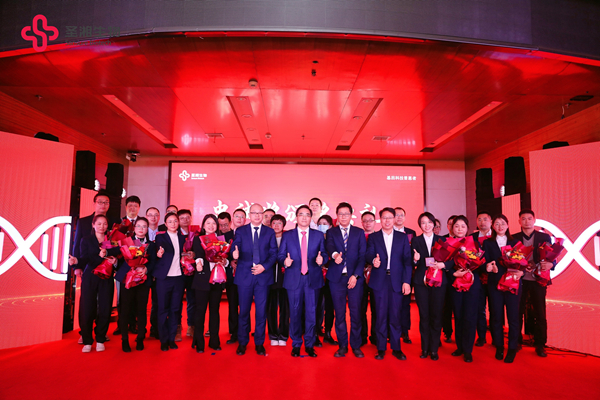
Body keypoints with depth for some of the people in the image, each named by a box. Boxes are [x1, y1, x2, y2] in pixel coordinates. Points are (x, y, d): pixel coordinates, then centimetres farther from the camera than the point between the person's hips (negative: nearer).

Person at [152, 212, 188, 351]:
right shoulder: (160, 237, 3)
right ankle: (164, 340, 15)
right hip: (164, 278, -2)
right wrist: (159, 255, -24)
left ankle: (172, 338, 18)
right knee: (163, 309, 4)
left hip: (179, 277, 3)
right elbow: (156, 256, -3)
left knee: (175, 309, 6)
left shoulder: (183, 238, 12)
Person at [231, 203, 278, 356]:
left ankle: (259, 343, 20)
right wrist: (235, 254, -27)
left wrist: (264, 266, -13)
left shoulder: (270, 232, 6)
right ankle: (242, 343, 23)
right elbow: (235, 249, -3)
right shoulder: (240, 231, 6)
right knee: (244, 310, 7)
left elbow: (274, 253, 2)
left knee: (261, 311, 5)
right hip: (244, 276, 0)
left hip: (263, 276, 1)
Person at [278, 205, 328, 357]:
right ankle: (296, 344, 21)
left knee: (311, 312, 5)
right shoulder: (287, 235, 6)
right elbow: (280, 255, 4)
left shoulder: (319, 235, 7)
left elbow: (324, 254, 5)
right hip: (294, 279, 0)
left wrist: (321, 259, -17)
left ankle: (309, 345, 20)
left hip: (313, 278, 1)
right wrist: (285, 261, -17)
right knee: (295, 312, 6)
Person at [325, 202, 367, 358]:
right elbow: (329, 246, -12)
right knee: (339, 313, 6)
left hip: (355, 277, 0)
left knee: (355, 312, 1)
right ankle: (343, 345, 19)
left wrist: (355, 275, -9)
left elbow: (362, 256, 2)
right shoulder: (331, 232, 9)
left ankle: (356, 345, 16)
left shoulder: (359, 233, 9)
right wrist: (335, 254, -36)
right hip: (337, 277, 0)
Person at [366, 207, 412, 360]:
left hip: (397, 280, 0)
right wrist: (373, 260, -25)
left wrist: (406, 281, -4)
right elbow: (369, 254, -1)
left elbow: (407, 260, 5)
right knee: (381, 314, 3)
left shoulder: (403, 237, 10)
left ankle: (396, 348, 17)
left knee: (396, 314, 3)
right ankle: (381, 348, 14)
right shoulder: (373, 237, 10)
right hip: (379, 280, 0)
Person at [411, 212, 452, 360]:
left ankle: (434, 349, 13)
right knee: (424, 315, 3)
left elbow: (451, 260, 3)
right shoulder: (415, 241, 6)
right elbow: (412, 263, 1)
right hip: (421, 281, 0)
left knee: (436, 315, 2)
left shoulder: (442, 240, 8)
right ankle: (425, 348, 15)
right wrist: (415, 259, -20)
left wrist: (443, 265, -16)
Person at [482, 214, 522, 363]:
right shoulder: (488, 243, 7)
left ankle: (512, 349, 13)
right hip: (495, 284, 0)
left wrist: (520, 271, -17)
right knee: (496, 316, 6)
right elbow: (486, 262, -2)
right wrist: (489, 267, -23)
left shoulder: (515, 242, 9)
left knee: (513, 316, 1)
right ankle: (499, 347, 21)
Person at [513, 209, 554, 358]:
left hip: (538, 280, 0)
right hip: (519, 280, 0)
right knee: (517, 313, 7)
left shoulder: (544, 237, 5)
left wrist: (550, 264, -20)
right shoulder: (513, 238, 5)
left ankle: (540, 345, 18)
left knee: (540, 314, 5)